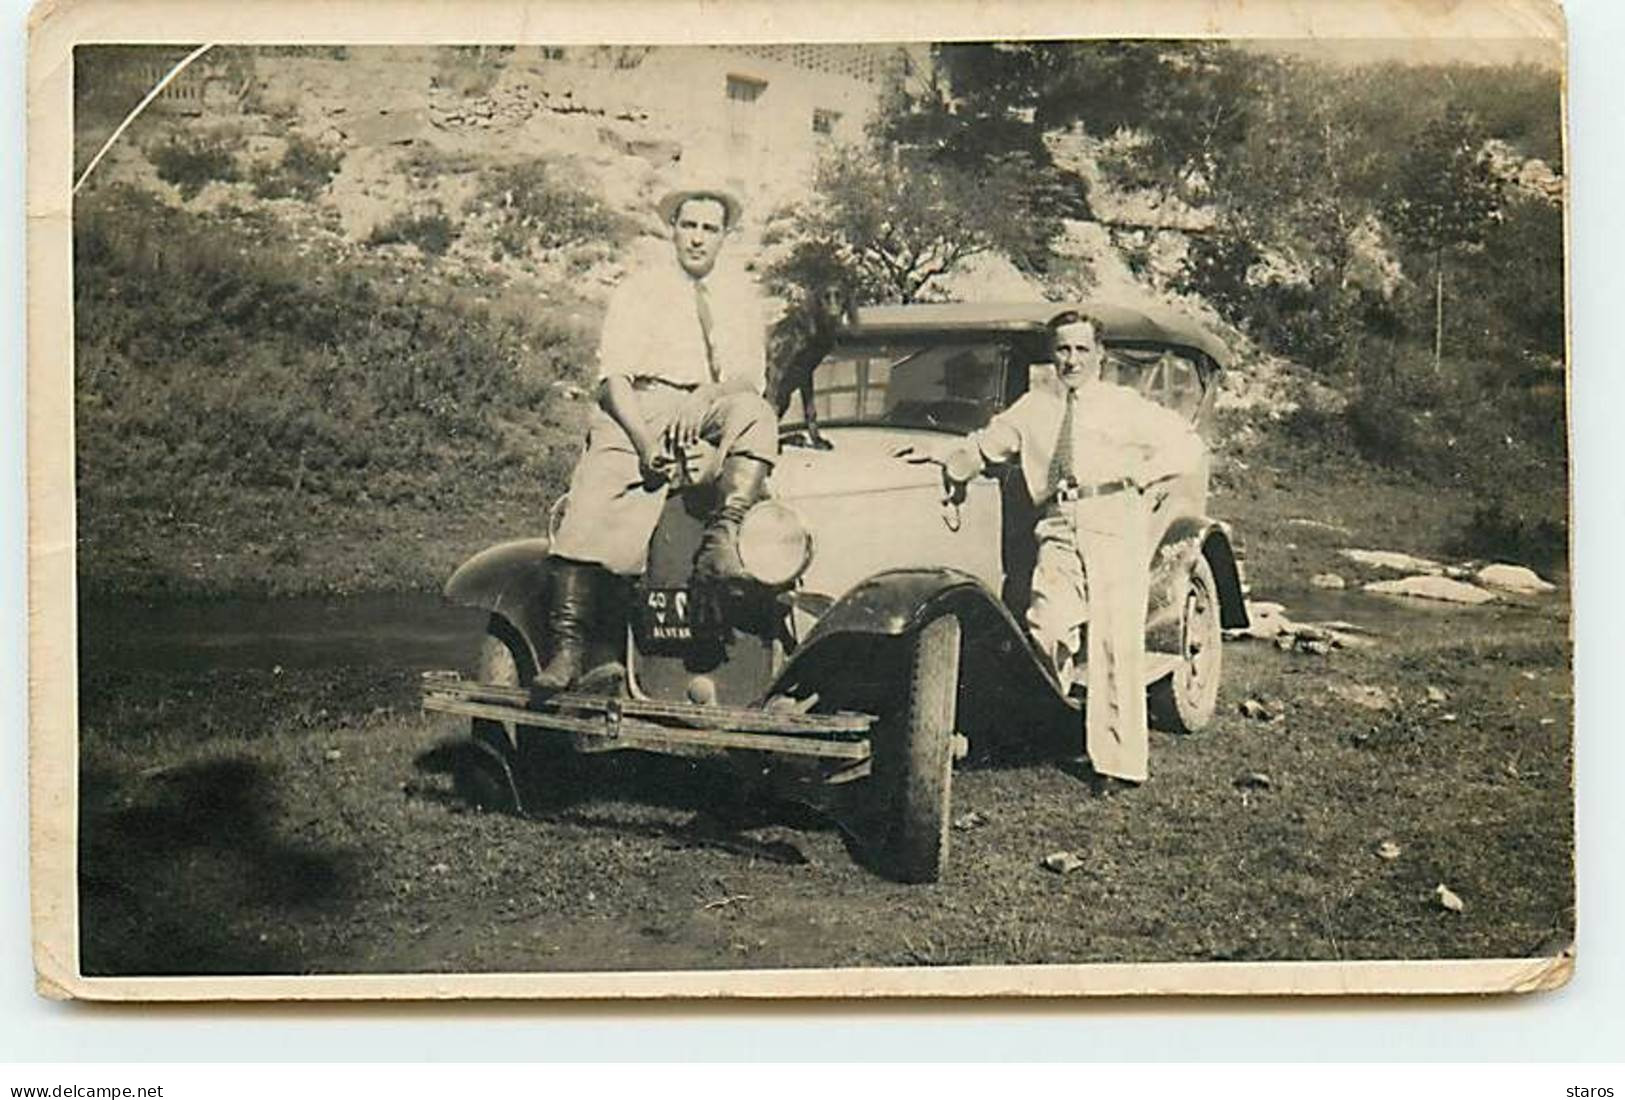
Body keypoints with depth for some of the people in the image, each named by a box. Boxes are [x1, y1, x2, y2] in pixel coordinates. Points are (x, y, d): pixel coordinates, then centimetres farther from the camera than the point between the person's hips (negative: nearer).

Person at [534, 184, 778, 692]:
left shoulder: (740, 293, 15)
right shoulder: (639, 289, 10)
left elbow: (749, 376, 3)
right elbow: (613, 377, -1)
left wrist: (701, 402, -19)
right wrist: (645, 441, -18)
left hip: (711, 407, 2)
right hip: (638, 408, -1)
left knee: (754, 415, -32)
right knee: (593, 503, -25)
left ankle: (722, 538, -40)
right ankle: (568, 641, -29)